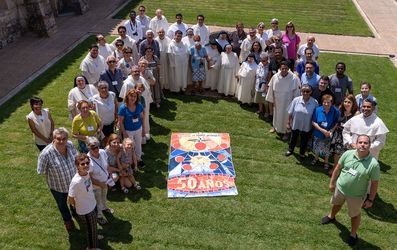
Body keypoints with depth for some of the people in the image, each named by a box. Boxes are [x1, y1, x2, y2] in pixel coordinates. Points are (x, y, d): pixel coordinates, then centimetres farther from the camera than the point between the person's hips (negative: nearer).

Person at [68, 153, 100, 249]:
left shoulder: (86, 173, -15)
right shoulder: (76, 181, -37)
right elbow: (70, 200, -26)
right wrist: (78, 205, -8)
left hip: (91, 205, 7)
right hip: (85, 210, -7)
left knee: (93, 224, 33)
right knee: (91, 227, 18)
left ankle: (93, 235, 63)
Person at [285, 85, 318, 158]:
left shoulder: (314, 102, -19)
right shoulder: (296, 100, -16)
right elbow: (290, 113, -6)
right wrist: (288, 123, 0)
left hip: (306, 126, -1)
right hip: (295, 124, 1)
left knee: (304, 140, 19)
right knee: (293, 138, 23)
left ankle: (302, 153, 44)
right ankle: (290, 150, 49)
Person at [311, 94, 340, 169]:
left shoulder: (335, 111, -18)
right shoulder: (318, 110, -14)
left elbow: (337, 123, -9)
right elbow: (313, 122, -10)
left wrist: (331, 131, -22)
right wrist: (322, 130, -20)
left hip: (329, 134, -1)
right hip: (318, 133, 2)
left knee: (327, 149, 16)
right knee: (316, 148, 20)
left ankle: (326, 162, 41)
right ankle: (316, 159, 49)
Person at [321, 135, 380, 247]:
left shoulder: (373, 164, -25)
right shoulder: (348, 154, -17)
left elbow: (374, 183, -15)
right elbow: (338, 168, -3)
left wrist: (370, 199, -9)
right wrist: (332, 182, 4)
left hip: (356, 195, -3)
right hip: (340, 187, 3)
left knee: (355, 215, 18)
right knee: (336, 204, 31)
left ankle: (353, 234, 44)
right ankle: (331, 216, 62)